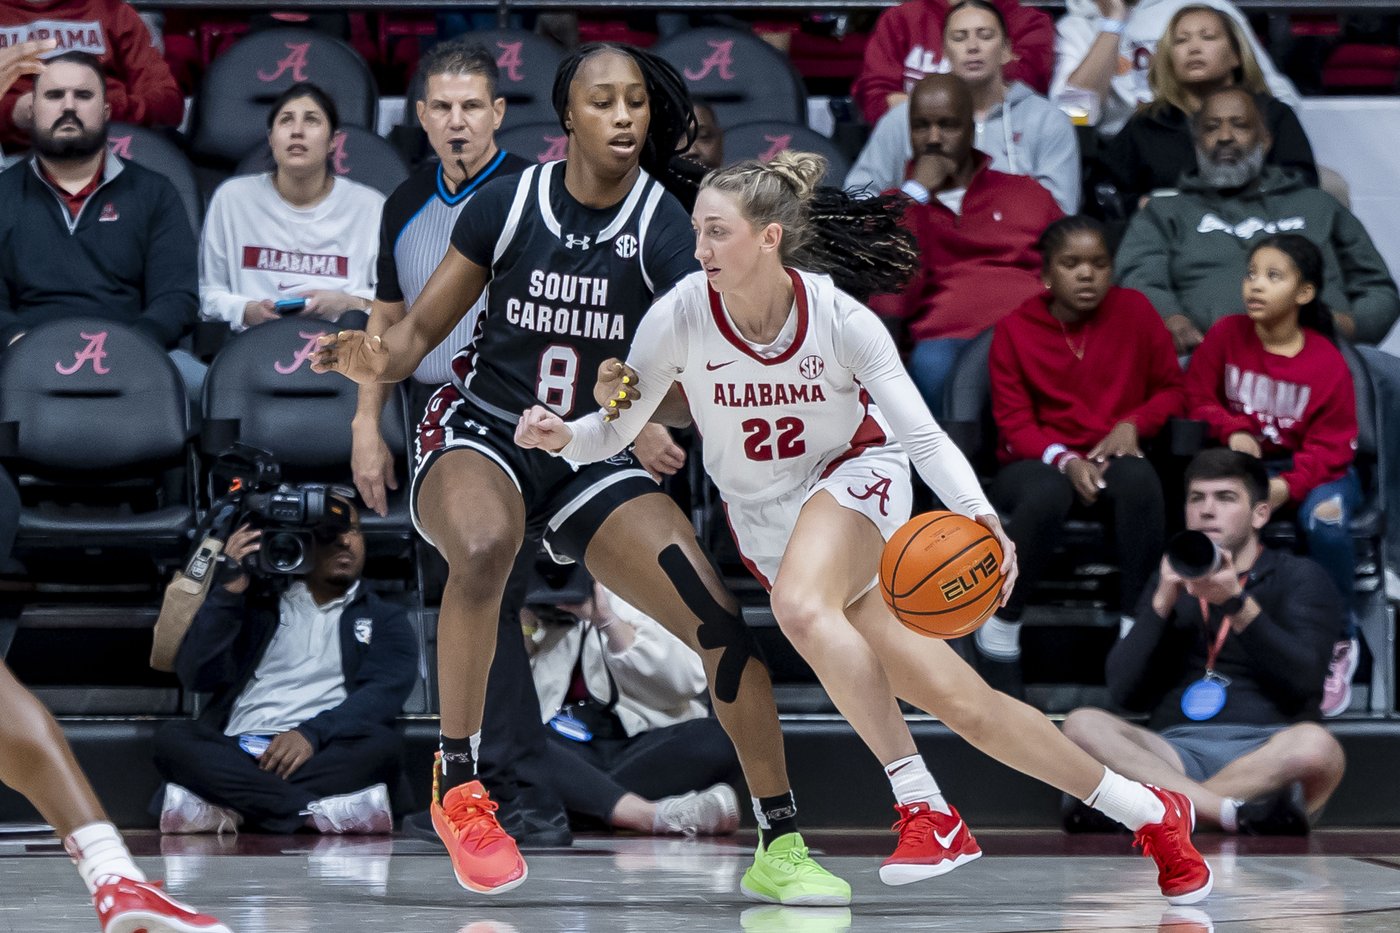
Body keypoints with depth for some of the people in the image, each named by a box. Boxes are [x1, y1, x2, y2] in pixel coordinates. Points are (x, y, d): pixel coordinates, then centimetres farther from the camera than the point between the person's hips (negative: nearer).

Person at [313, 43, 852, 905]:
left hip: (594, 461, 2)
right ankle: (459, 786, -25)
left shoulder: (662, 228, -9)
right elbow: (421, 330, -1)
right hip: (483, 434, -2)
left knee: (723, 621, -15)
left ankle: (781, 845, 0)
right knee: (484, 544, -38)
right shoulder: (508, 204, -8)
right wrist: (377, 360, -23)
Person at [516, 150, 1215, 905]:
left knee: (800, 603, -38)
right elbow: (616, 429, -6)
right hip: (765, 523, 3)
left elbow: (922, 433, -17)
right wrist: (562, 436, -28)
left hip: (856, 479, -3)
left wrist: (978, 514, -34)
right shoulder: (679, 317, -15)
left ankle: (926, 810, -27)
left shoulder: (839, 317, -19)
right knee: (964, 704, -7)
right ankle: (1149, 814, 7)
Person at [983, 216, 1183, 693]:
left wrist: (1134, 424, -11)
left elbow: (1172, 388, 9)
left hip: (1111, 457, 2)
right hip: (1041, 461, -1)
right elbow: (1014, 422, -3)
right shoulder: (1015, 329, -3)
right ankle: (1001, 626, -19)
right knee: (1045, 496, -39)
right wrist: (1065, 461, -21)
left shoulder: (1135, 311, 1)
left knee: (1140, 480, -36)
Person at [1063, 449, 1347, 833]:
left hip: (1265, 753, -3)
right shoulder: (1171, 579, 22)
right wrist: (1164, 603, -3)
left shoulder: (1299, 577, 13)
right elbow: (1125, 692, 9)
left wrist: (1237, 603, -16)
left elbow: (1303, 680, -5)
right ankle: (1237, 812, -39)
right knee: (1083, 725, -26)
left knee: (1315, 745, -37)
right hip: (1176, 752, 3)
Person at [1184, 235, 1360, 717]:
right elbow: (1197, 397, 5)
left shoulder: (1327, 363, -12)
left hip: (1312, 472, -2)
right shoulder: (1226, 335, -5)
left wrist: (1288, 486, -27)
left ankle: (1338, 643, -14)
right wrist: (1233, 429, -16)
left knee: (1326, 521, -37)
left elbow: (1329, 446, -9)